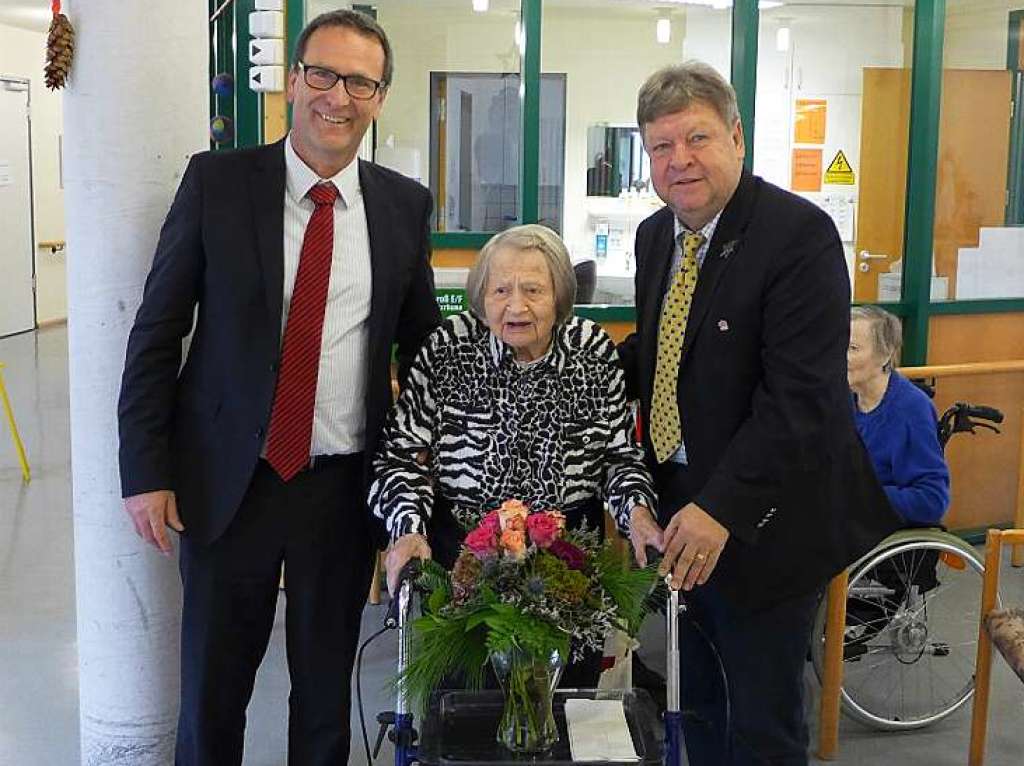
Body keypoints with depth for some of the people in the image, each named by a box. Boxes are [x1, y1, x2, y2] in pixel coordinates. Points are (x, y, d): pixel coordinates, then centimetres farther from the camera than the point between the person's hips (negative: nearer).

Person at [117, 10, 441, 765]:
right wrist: (146, 470, -6)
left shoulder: (406, 204, 1)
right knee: (211, 688, 11)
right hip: (228, 479, -1)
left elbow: (424, 343, 11)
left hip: (345, 485, 1)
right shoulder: (217, 181, -4)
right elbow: (157, 331, -2)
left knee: (327, 687, 15)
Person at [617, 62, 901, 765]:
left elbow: (800, 394, -25)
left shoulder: (800, 233, -18)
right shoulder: (656, 235, 7)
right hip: (677, 506, 7)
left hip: (763, 519, -7)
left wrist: (722, 508, -29)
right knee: (696, 704, 21)